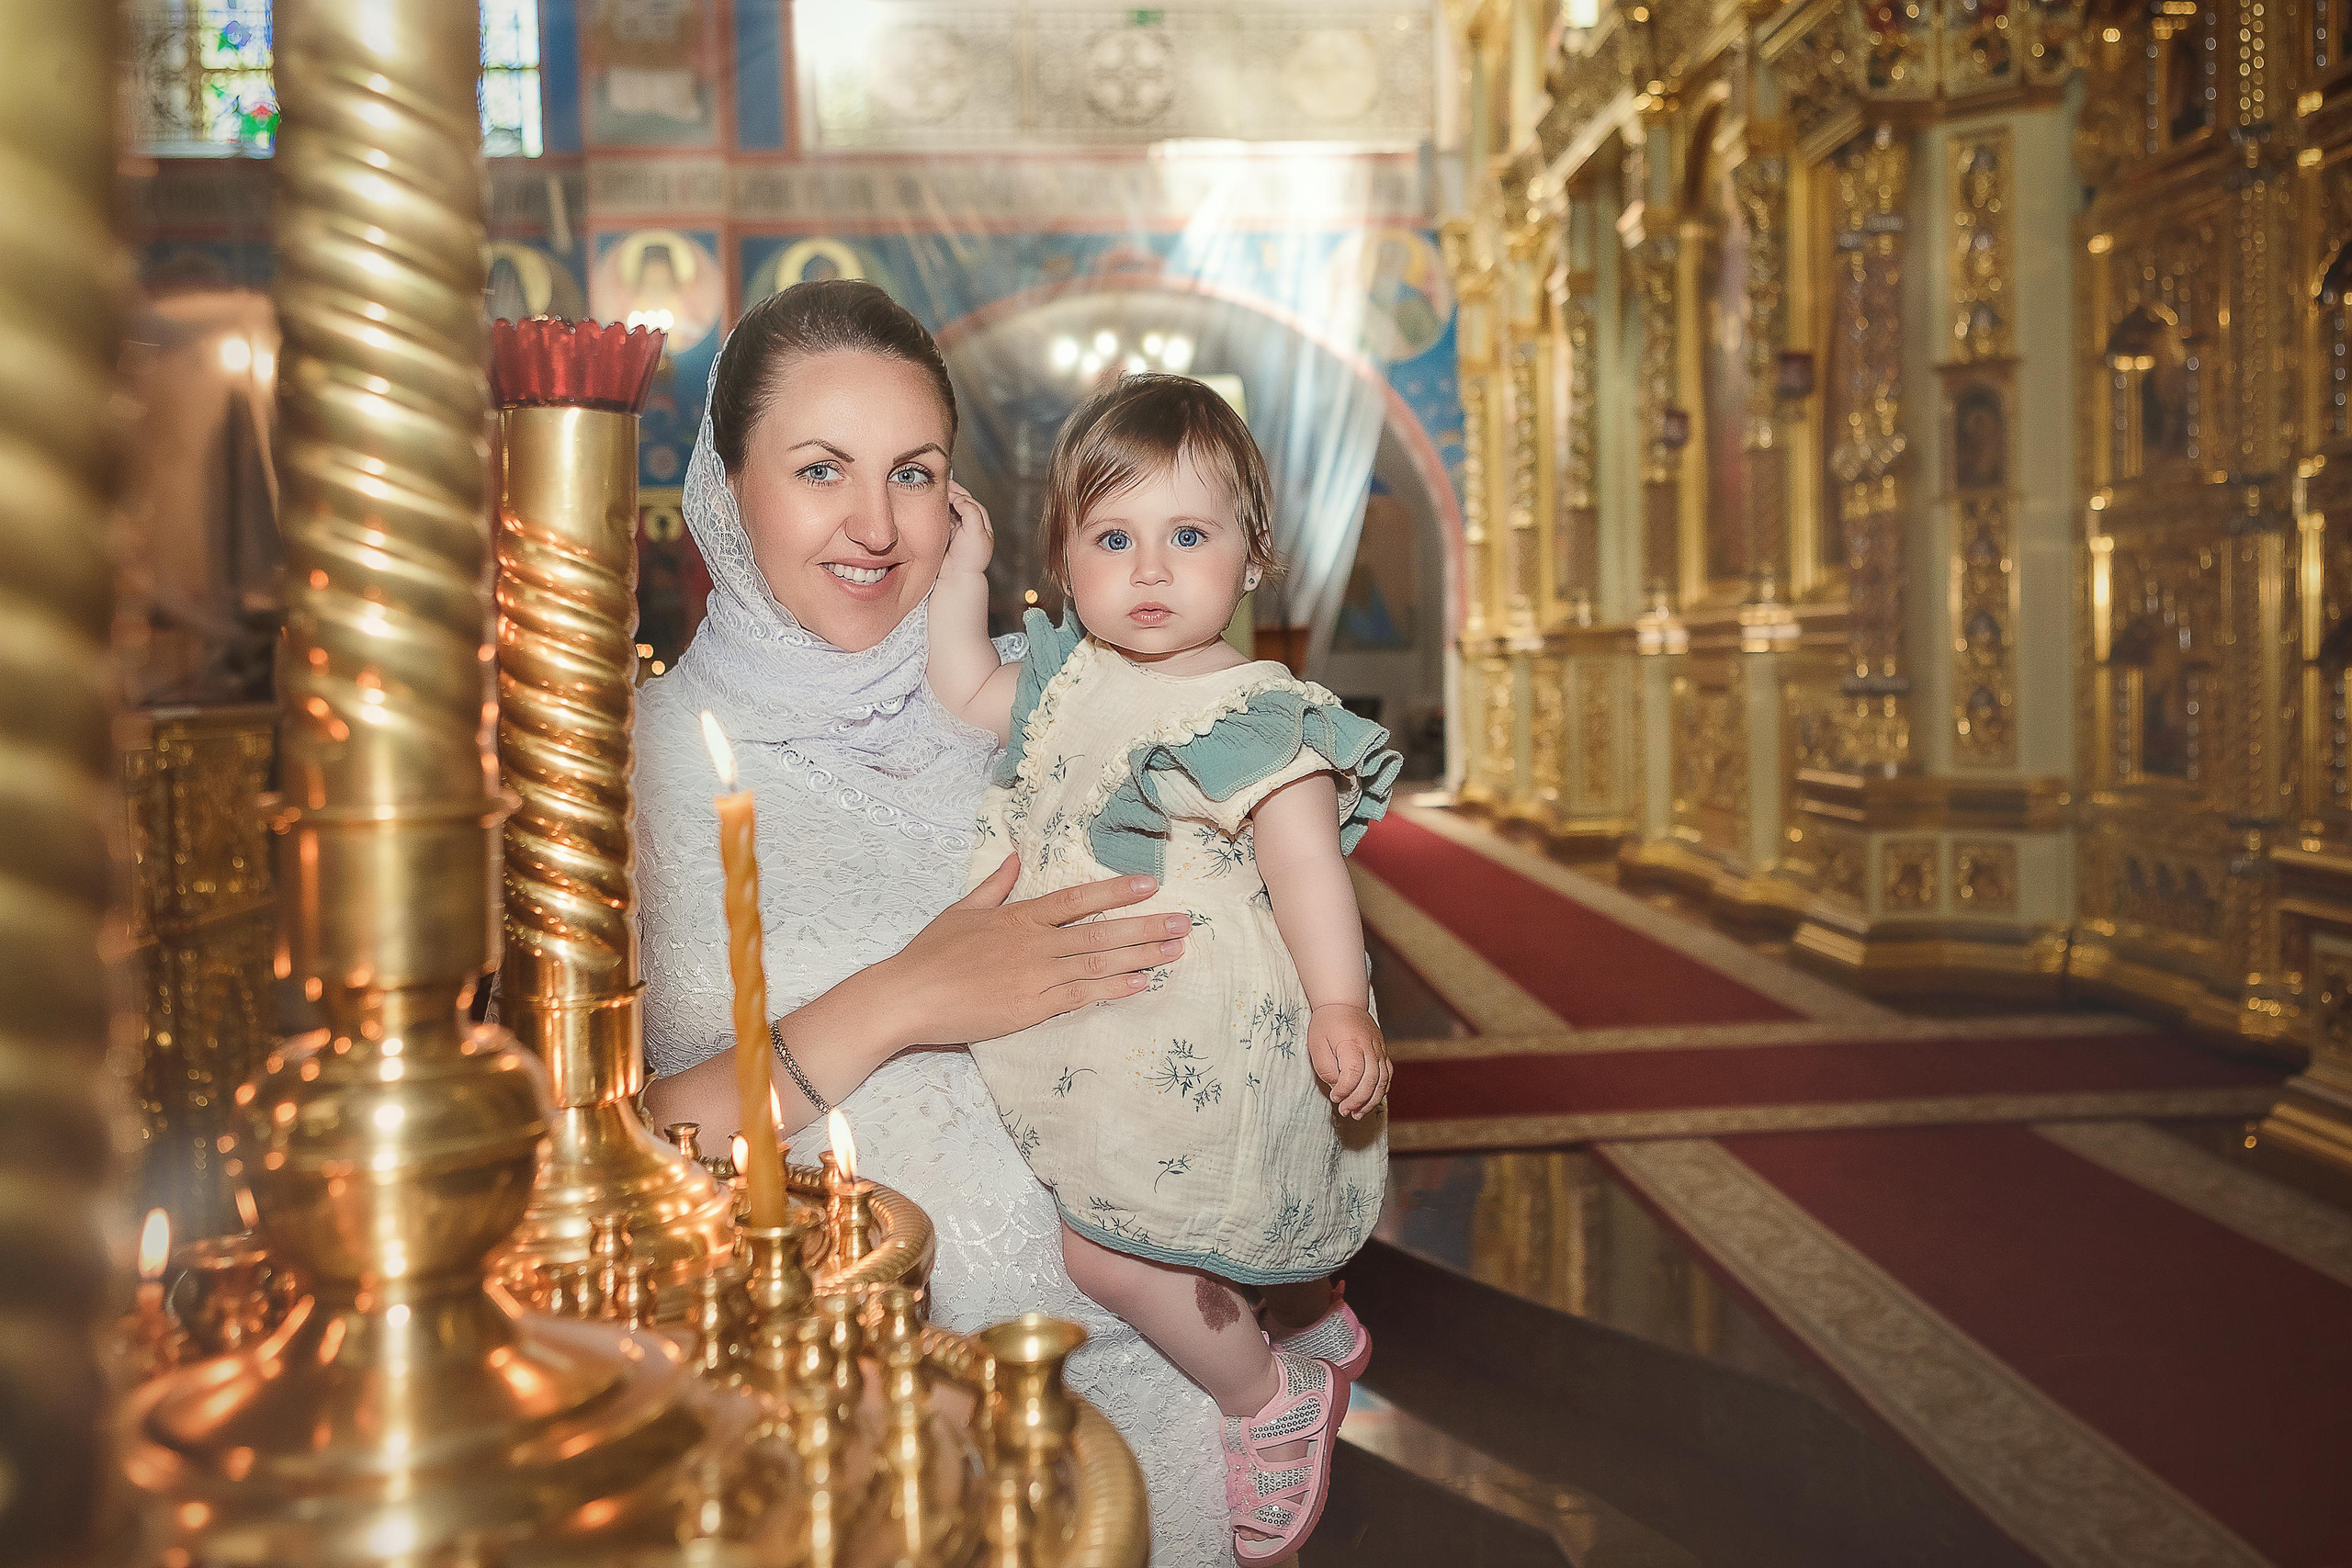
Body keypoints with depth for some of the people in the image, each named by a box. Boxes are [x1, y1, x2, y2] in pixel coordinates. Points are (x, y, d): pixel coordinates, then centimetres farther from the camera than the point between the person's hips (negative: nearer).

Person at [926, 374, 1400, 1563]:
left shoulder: (1257, 713, -16)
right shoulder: (1069, 676, 7)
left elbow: (1305, 863, -23)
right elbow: (961, 695, 23)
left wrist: (1339, 1007, -36)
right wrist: (960, 569, 15)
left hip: (1199, 1049, -8)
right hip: (1088, 1032, 8)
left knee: (1099, 1240, -12)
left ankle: (1270, 1399, 11)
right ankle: (1314, 1325, 42)